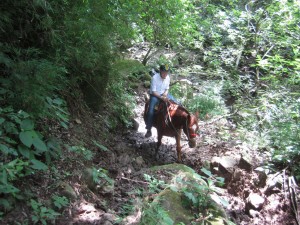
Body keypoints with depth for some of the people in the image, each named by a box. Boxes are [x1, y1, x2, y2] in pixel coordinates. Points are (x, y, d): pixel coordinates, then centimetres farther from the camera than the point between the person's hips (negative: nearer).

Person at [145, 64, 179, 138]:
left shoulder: (167, 77, -3)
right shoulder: (155, 78, -20)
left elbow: (167, 89, 8)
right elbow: (153, 91, -19)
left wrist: (165, 93, -13)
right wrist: (161, 97, -28)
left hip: (164, 94, 6)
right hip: (155, 95, -6)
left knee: (177, 103, -3)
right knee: (151, 111, -23)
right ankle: (148, 130, -11)